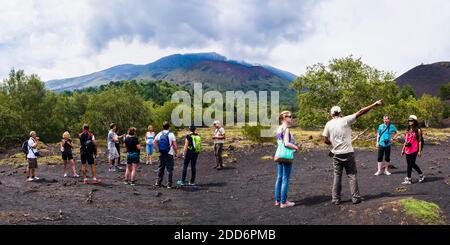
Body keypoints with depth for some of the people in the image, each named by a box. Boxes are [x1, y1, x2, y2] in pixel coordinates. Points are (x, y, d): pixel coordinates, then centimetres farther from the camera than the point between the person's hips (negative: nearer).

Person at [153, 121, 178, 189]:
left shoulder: (159, 134, 3)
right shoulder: (171, 134, -9)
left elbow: (154, 143, 4)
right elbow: (174, 145, -11)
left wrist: (158, 150, 9)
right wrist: (176, 153, -2)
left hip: (161, 154, 4)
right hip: (169, 154, -4)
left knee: (160, 168, 16)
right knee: (169, 169, 2)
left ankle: (158, 183, 22)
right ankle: (169, 184, 3)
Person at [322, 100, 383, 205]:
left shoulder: (328, 124, 1)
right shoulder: (345, 120, -7)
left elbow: (326, 140, 1)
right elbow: (360, 112, -10)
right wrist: (375, 104, -8)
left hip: (336, 154, 3)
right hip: (348, 153, -3)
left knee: (337, 176, 10)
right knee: (352, 175, 7)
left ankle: (336, 199, 11)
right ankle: (355, 197, 8)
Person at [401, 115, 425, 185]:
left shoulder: (418, 130, -3)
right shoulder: (408, 131, 14)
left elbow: (420, 141, -5)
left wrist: (419, 151, -9)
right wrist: (403, 149, 16)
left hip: (414, 150, -6)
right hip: (407, 150, 7)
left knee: (410, 164, -6)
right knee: (412, 164, 12)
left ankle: (408, 179, -3)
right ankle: (421, 175, 29)